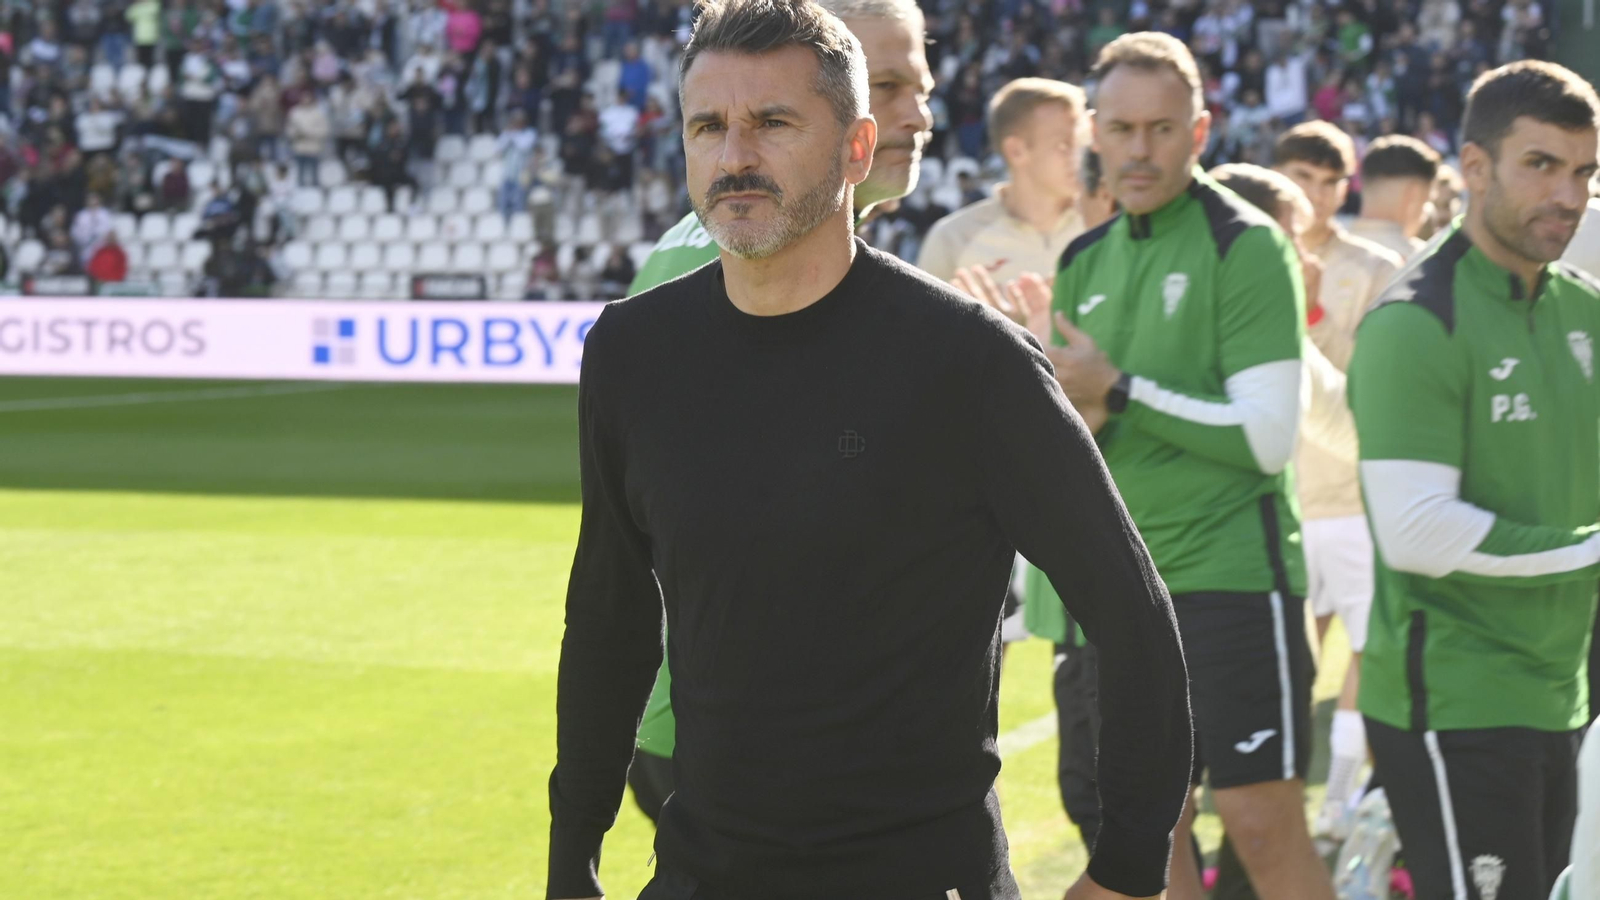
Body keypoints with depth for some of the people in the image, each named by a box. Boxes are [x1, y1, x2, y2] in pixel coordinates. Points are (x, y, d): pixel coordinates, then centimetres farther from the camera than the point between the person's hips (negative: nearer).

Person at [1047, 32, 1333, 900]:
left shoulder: (1245, 246, -8)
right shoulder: (1086, 261, 13)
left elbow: (1266, 436, -15)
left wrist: (1119, 389, -15)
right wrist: (1076, 416, -5)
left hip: (1231, 573, -7)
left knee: (1263, 826, -7)